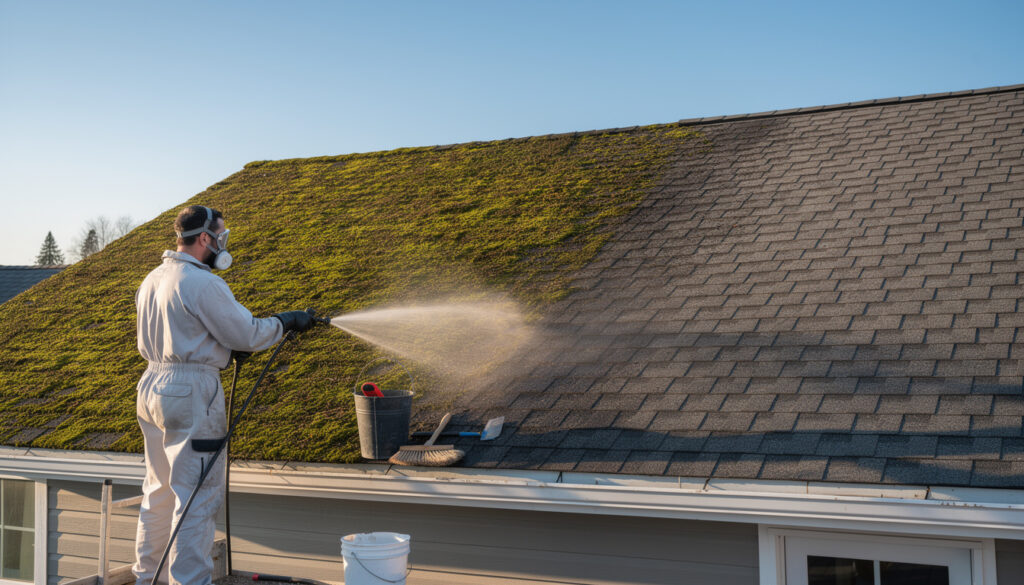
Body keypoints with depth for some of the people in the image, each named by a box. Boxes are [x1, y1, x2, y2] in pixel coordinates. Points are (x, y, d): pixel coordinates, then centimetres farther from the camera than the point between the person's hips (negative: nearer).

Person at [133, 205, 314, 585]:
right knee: (199, 494, -2)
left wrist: (219, 350, 16)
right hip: (192, 392, -10)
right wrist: (287, 322, 3)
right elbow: (247, 333, -12)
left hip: (152, 385, 10)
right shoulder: (203, 284, -16)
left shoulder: (152, 280, 12)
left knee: (160, 489, 19)